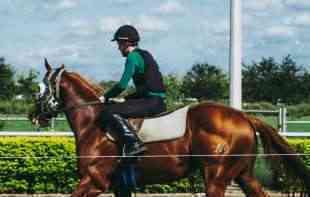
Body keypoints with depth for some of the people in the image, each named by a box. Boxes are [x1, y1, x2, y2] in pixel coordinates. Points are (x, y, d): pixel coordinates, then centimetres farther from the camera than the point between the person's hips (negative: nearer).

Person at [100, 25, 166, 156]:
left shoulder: (133, 57, -8)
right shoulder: (145, 55, 20)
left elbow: (122, 85, -14)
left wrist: (106, 97, -1)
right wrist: (128, 98, 21)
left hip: (150, 103, -10)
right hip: (158, 102, 10)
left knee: (110, 112, -18)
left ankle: (134, 144, -30)